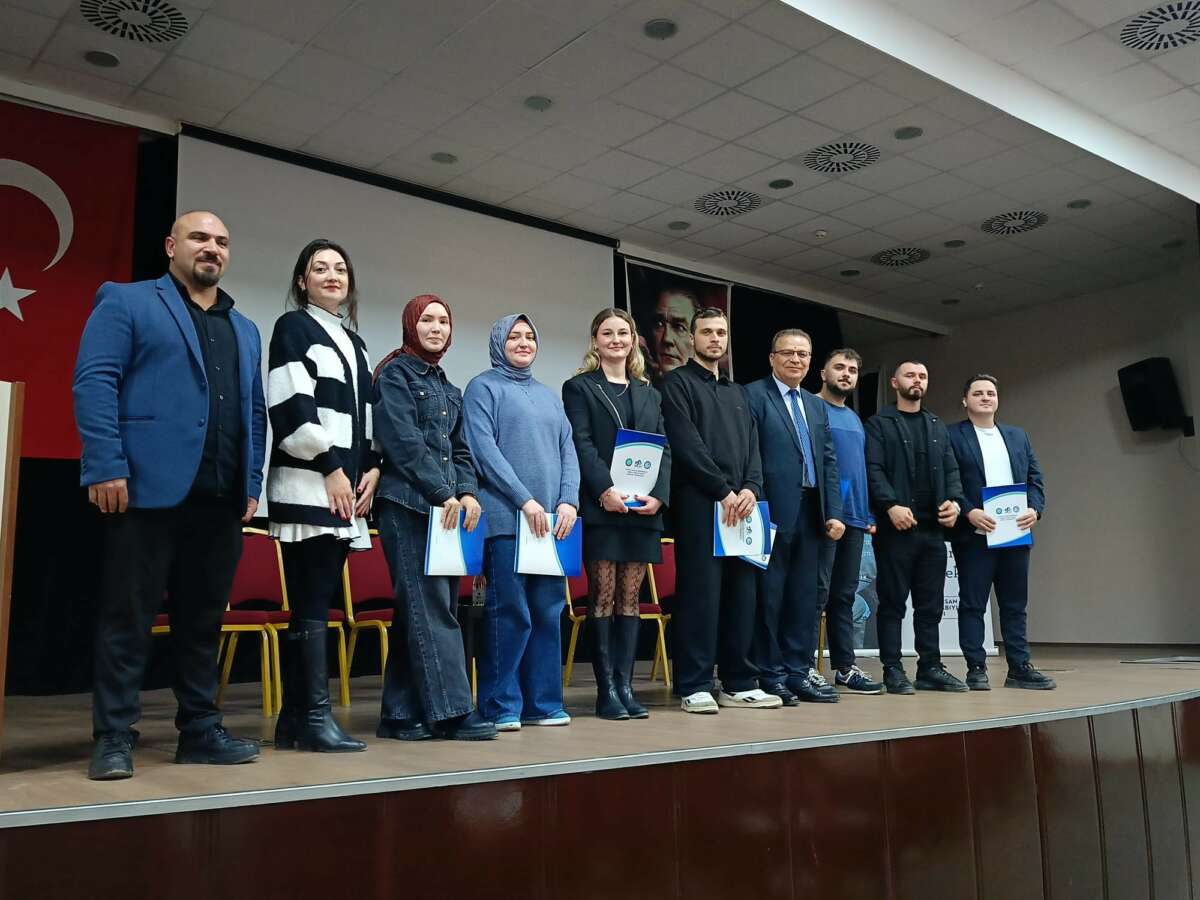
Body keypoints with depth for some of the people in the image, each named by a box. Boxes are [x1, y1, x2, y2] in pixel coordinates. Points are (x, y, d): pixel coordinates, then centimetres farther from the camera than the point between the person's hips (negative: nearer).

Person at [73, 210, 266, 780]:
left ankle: (200, 731, 18)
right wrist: (106, 468, -15)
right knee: (128, 616, 0)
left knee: (204, 620, 10)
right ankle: (113, 738, 8)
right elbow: (94, 382, -5)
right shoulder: (125, 302, 5)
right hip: (149, 488, -5)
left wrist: (253, 484, 11)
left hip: (222, 498, 6)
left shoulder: (244, 330, 23)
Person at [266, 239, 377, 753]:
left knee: (315, 604, 6)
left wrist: (372, 467, 7)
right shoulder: (293, 327, 2)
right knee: (313, 605, -10)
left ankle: (293, 718, 10)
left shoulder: (353, 341, 23)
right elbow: (290, 406, -10)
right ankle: (316, 719, -7)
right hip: (308, 486, -7)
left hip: (348, 489, 7)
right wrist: (330, 466, -13)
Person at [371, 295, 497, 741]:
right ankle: (452, 710, -7)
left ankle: (401, 715, 11)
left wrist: (468, 491, 2)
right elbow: (403, 441, -11)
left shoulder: (447, 386, 22)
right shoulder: (396, 373, 0)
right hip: (407, 504, -7)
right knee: (431, 608, -9)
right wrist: (442, 493, -13)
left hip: (446, 508, 7)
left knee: (417, 611, 6)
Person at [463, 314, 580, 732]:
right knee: (509, 614, -7)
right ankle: (501, 707, 3)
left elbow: (568, 450, 16)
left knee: (548, 613, 6)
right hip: (506, 519, -6)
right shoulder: (483, 387, 4)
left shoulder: (548, 395, 22)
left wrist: (569, 501, 0)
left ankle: (543, 704, 14)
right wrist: (525, 500, -14)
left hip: (551, 521, 6)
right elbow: (484, 449, -8)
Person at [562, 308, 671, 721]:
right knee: (602, 598, -2)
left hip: (642, 510, 4)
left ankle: (625, 686, 10)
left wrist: (658, 495, -6)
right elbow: (581, 445, -6)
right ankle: (606, 690, 4)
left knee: (630, 599, 6)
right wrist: (604, 490, -20)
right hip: (601, 507, -4)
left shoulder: (649, 394, 19)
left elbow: (664, 450, 11)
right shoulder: (579, 388, 6)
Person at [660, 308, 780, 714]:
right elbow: (686, 444, -8)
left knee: (741, 594, 6)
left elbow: (752, 446, 15)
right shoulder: (677, 383, 3)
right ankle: (694, 687, -1)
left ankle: (738, 683, 14)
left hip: (740, 504, 6)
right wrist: (723, 491, -12)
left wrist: (750, 488, -3)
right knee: (699, 593, -6)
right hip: (698, 502, -6)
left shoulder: (737, 392, 24)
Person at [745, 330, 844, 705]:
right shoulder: (754, 395, -2)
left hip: (810, 512, 7)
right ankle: (769, 675, 8)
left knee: (804, 596, 9)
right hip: (773, 511, -7)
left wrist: (833, 513, 7)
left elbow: (828, 462, 16)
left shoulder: (815, 405, 20)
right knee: (769, 596, 0)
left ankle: (798, 671, 17)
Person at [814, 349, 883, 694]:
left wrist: (869, 514, 13)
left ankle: (845, 666, 16)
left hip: (855, 517, 7)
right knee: (818, 591, -7)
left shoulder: (855, 419, 20)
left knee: (845, 594, 10)